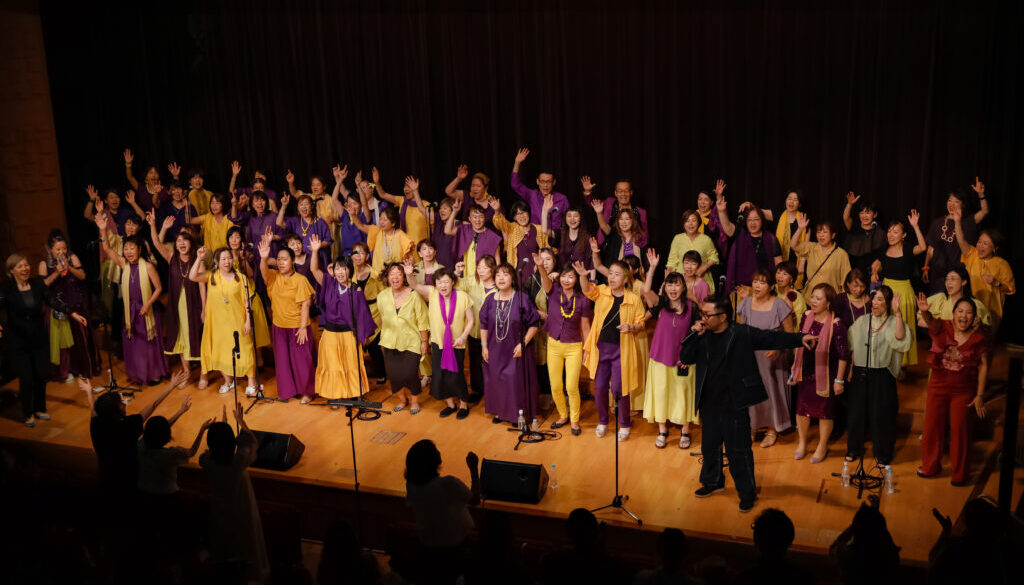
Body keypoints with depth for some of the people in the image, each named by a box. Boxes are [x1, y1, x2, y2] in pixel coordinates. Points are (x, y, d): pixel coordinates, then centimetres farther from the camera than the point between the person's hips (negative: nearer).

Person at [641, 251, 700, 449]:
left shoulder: (691, 307, -4)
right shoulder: (661, 304, -6)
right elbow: (646, 291, -26)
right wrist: (652, 267, -31)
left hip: (682, 358, 0)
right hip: (660, 356, 0)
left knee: (683, 394, 8)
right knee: (660, 393, 9)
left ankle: (685, 432, 24)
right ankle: (662, 431, 24)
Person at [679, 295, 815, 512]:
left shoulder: (742, 334, -8)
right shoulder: (703, 336, 4)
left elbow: (772, 338, -10)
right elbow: (685, 358, 1)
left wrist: (800, 338, -21)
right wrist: (695, 336, -12)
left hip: (734, 406, -5)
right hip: (708, 404, 5)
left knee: (739, 451, 3)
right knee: (709, 445, 19)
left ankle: (747, 492, 19)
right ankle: (713, 482, 41)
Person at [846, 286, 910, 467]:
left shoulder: (893, 323, -4)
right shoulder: (861, 321, 7)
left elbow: (900, 337, -27)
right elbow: (852, 347, 13)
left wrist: (897, 313, -32)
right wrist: (851, 368, 8)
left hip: (882, 375, -3)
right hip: (860, 374, 3)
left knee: (881, 415, 3)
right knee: (856, 411, 10)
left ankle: (883, 454, 19)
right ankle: (854, 449, 28)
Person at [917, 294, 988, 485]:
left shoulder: (978, 338, -8)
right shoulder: (943, 329, -8)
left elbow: (983, 366, -4)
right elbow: (931, 322, -31)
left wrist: (980, 395, -6)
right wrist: (925, 312, -55)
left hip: (963, 391, -1)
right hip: (938, 386, 1)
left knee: (959, 430, 5)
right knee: (932, 426, 10)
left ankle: (960, 472, 23)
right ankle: (930, 467, 30)